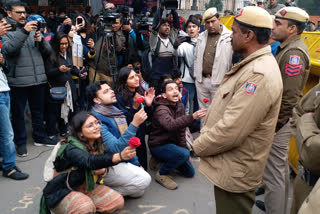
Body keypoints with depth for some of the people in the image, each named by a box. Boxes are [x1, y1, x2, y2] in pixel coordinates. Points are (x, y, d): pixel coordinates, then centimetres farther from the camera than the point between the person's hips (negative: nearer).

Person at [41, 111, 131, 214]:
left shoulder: (97, 145, -5)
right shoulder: (71, 149, -27)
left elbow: (101, 164, 11)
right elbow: (91, 161, -48)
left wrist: (102, 171, -16)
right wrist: (120, 156, -64)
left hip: (84, 188, 6)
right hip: (61, 193, -6)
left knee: (118, 201, -10)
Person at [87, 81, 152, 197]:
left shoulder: (116, 113, 7)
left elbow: (127, 142, 17)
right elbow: (116, 148, -28)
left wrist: (136, 163, 14)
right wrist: (134, 124, -33)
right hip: (106, 168, -8)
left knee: (139, 191, 4)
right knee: (144, 179, -19)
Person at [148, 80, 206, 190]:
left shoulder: (180, 106, 1)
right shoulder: (161, 109, -26)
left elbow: (181, 130, 8)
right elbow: (171, 125, -48)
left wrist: (184, 147, 3)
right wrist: (192, 117, -59)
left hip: (172, 143, 8)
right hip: (158, 146, -8)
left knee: (190, 172, 11)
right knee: (184, 154, -34)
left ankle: (163, 160, 24)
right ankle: (161, 174, -11)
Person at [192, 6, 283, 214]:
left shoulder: (259, 75, -27)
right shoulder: (253, 65, 8)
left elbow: (230, 132, -31)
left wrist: (198, 146, -14)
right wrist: (204, 141, 8)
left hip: (236, 172, -10)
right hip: (230, 166, 10)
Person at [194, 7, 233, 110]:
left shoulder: (230, 37, -8)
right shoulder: (202, 37, 13)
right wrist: (196, 74, 15)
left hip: (218, 82, -6)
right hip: (201, 81, 6)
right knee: (202, 110, 15)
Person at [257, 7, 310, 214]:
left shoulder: (294, 53, -21)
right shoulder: (289, 48, 10)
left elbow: (289, 98, -25)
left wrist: (273, 125, -19)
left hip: (279, 122, -10)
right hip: (280, 119, 10)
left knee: (273, 172, 0)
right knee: (281, 167, 23)